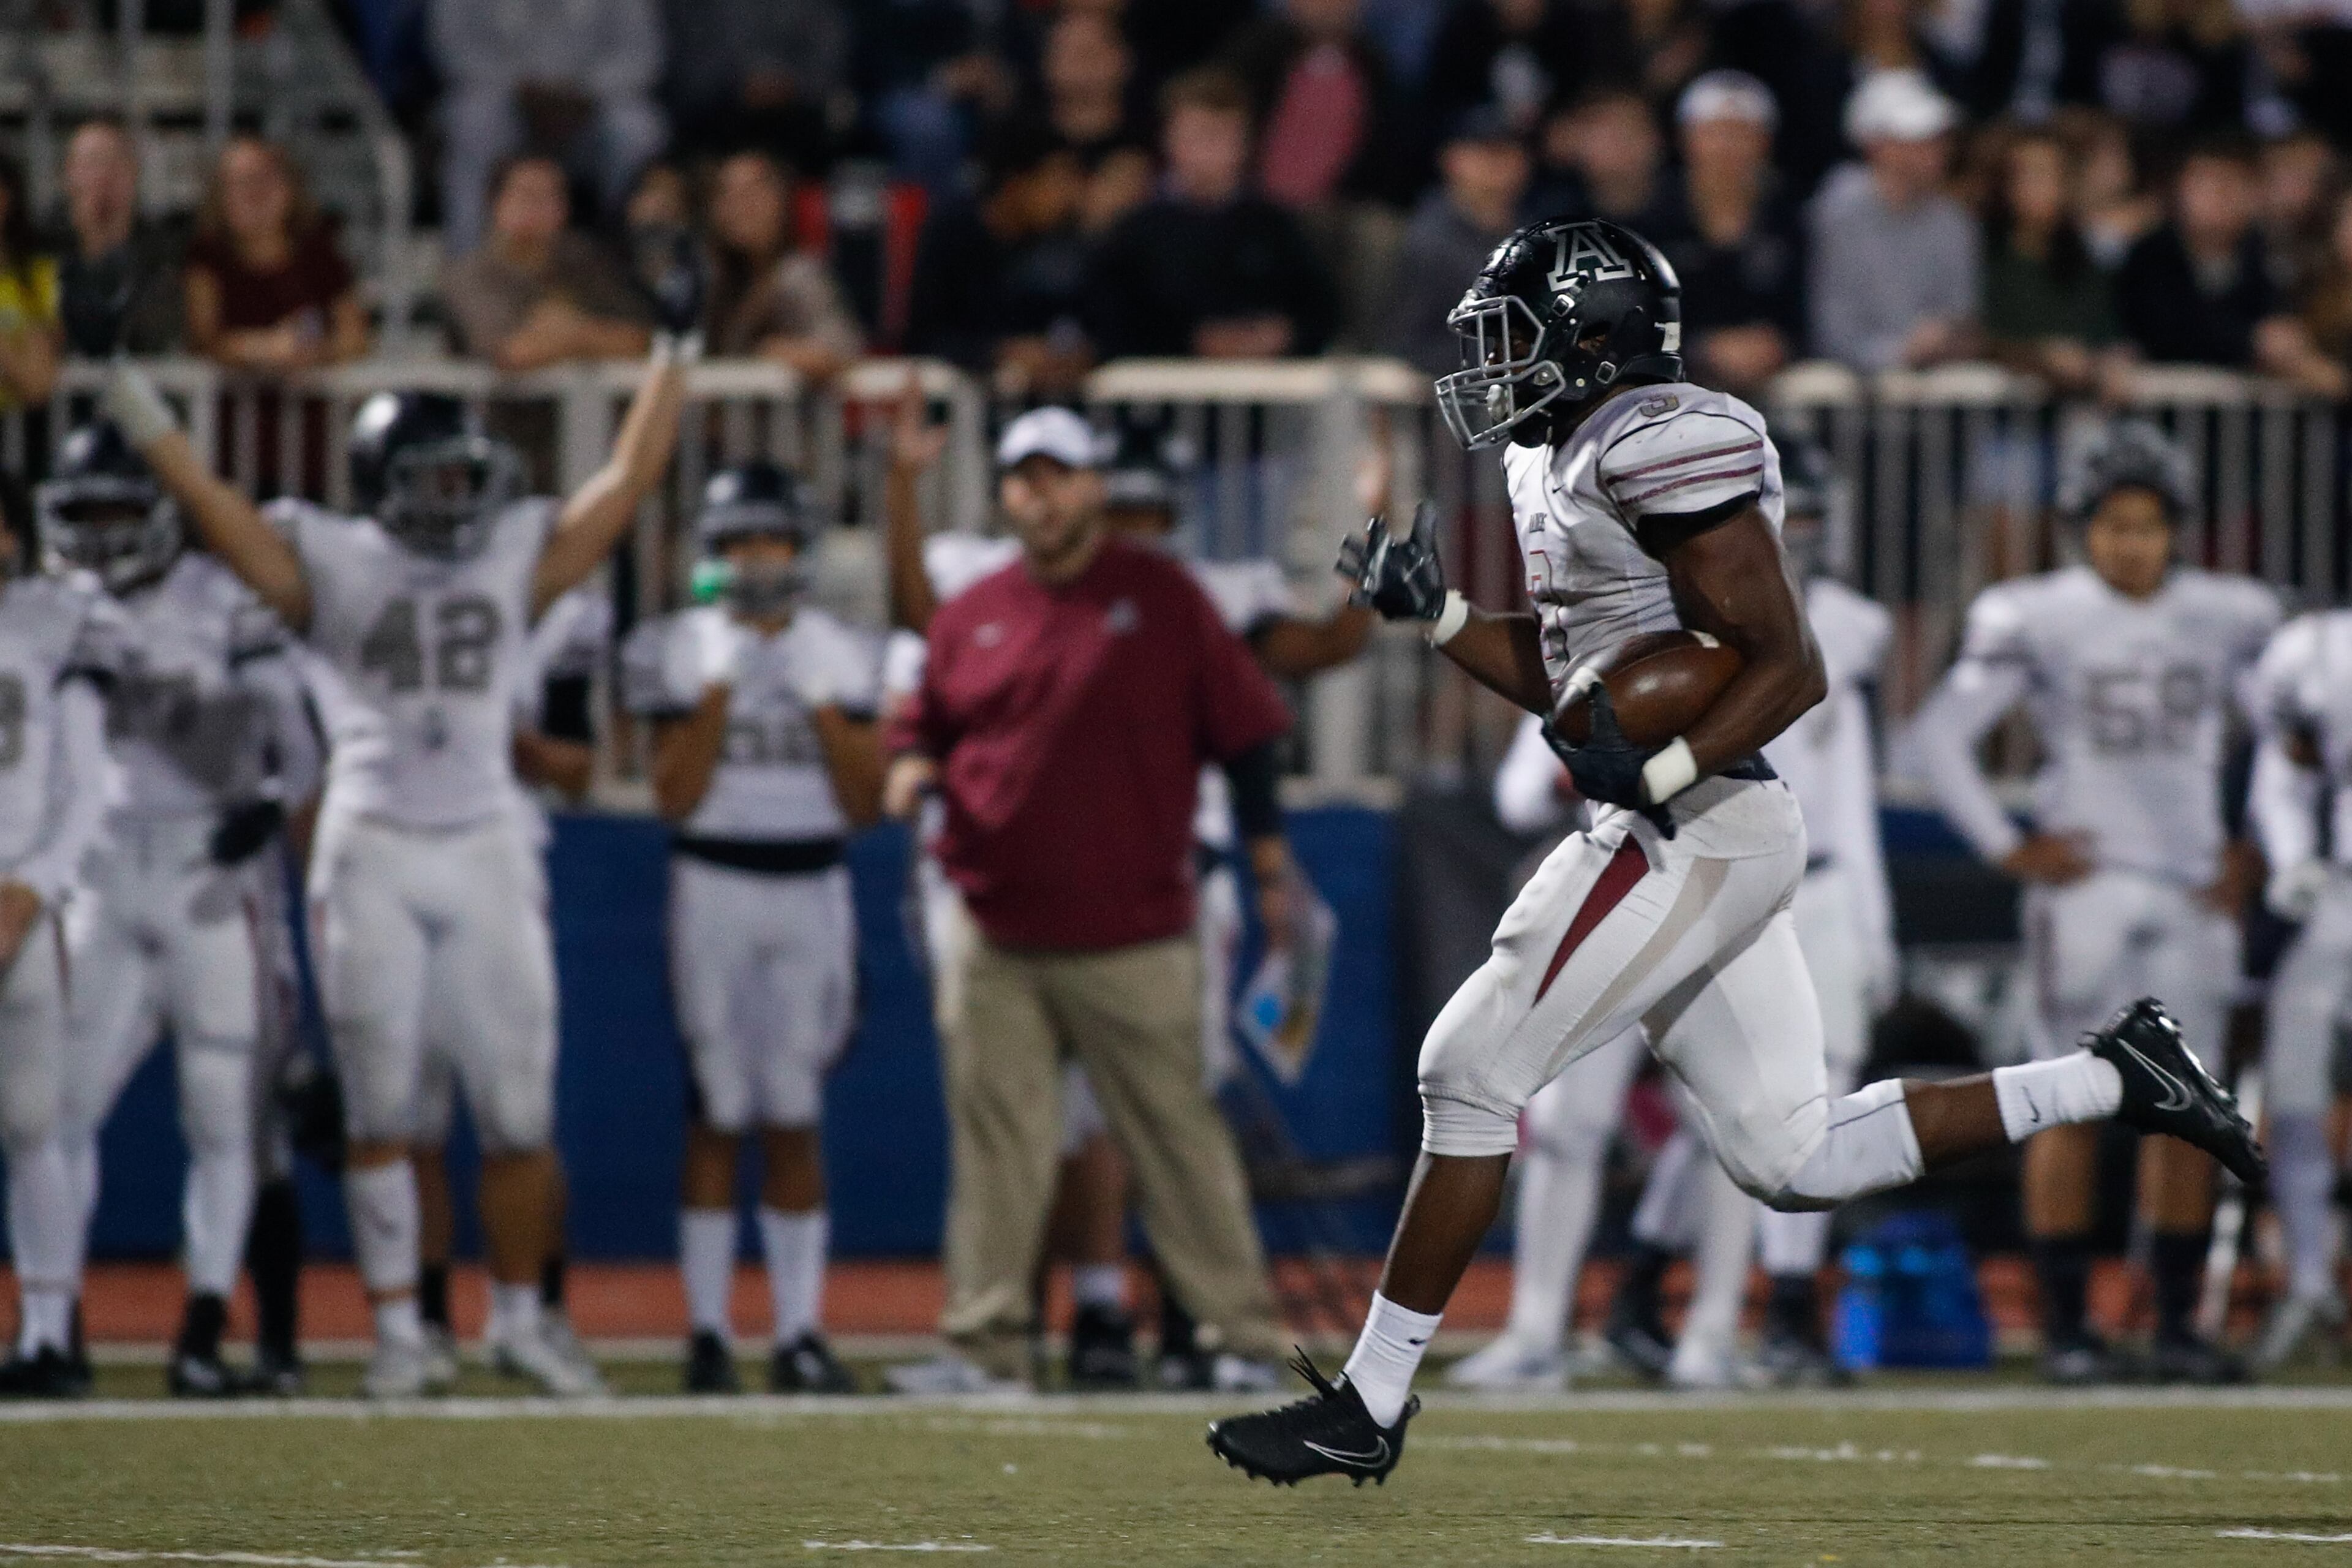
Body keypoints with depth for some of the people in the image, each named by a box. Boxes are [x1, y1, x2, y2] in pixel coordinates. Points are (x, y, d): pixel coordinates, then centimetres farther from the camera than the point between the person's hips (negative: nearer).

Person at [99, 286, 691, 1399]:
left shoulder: (516, 558, 9)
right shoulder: (330, 566, 2)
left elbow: (628, 480, 10)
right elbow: (211, 507, -5)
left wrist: (674, 355, 9)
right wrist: (129, 395, -11)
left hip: (487, 852, 2)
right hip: (371, 855, -2)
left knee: (518, 1111, 2)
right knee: (379, 1111, 0)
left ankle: (519, 1315, 18)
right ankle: (397, 1333, 6)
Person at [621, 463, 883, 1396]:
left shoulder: (838, 657, 6)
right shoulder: (685, 652, 0)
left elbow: (865, 804, 3)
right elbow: (675, 797, -6)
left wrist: (822, 704, -7)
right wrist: (719, 689, -12)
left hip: (814, 890, 2)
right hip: (715, 887, -2)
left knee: (796, 1118, 2)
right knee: (719, 1114, -2)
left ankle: (800, 1332, 3)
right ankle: (708, 1332, 2)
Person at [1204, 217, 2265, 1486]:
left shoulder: (1663, 453, -15)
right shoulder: (1569, 467, 16)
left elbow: (1789, 668, -17)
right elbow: (1560, 678, 25)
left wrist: (1657, 771, -29)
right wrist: (1435, 612, 11)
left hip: (1693, 837, -10)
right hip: (1693, 844, 10)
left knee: (1473, 1078, -7)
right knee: (1794, 1159, 10)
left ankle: (1368, 1406, -2)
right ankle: (2116, 1078, 13)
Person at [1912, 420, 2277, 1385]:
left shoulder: (2230, 621, 6)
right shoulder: (2037, 620, -5)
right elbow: (1941, 735, -3)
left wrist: (2250, 851, 10)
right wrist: (2008, 850, -4)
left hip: (2194, 892, 4)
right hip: (2085, 887, -4)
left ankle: (2176, 1329, 9)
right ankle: (2064, 1330, 0)